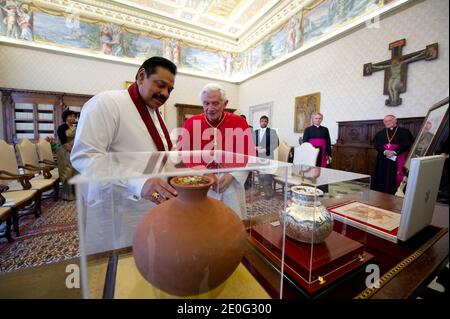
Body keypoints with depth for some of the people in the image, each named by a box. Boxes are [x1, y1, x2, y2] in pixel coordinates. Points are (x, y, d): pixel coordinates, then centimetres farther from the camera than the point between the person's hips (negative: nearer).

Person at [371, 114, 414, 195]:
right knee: (383, 179, 2)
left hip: (397, 160, -2)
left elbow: (406, 144, -4)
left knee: (396, 179, -4)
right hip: (383, 160, 2)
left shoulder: (404, 132, 7)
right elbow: (376, 144, 2)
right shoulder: (380, 133, 14)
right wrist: (385, 151, -16)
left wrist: (394, 152, -18)